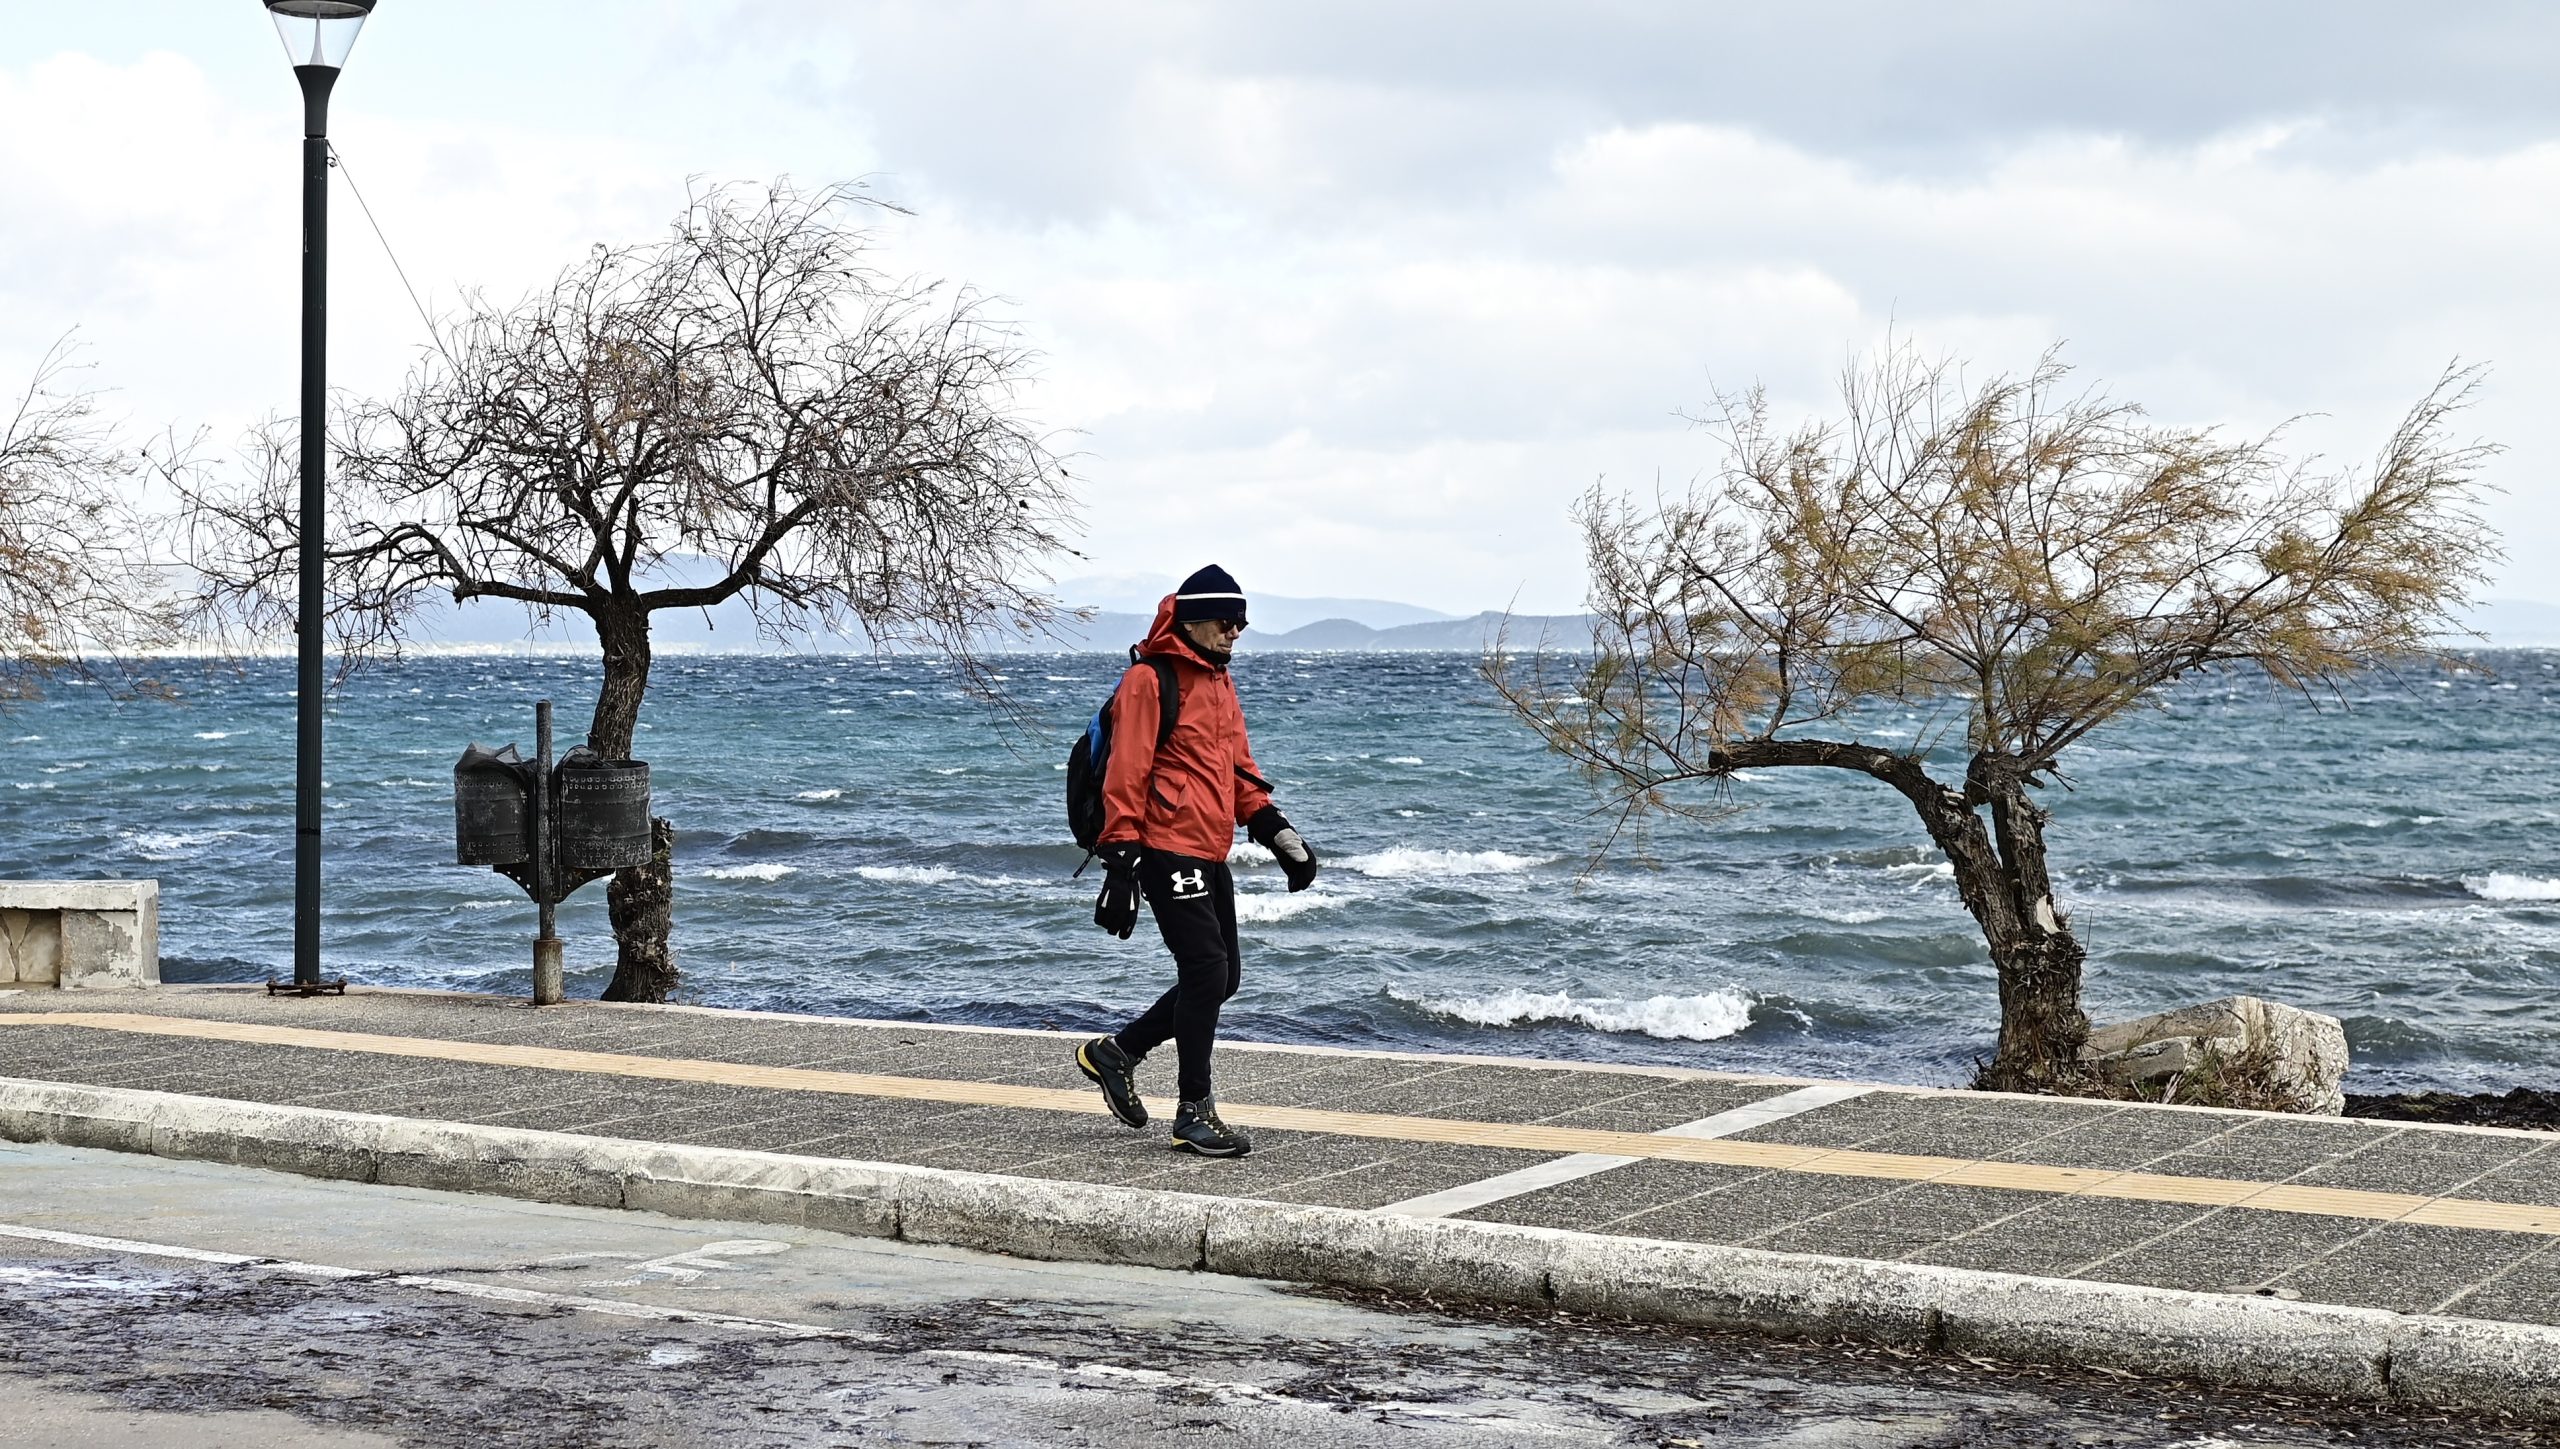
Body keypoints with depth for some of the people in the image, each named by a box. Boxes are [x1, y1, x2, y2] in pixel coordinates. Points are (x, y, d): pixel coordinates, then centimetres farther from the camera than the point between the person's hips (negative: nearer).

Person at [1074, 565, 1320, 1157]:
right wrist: (1120, 862, -17)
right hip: (1169, 851, -9)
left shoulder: (1219, 680, 18)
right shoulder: (1151, 680, -10)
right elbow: (1125, 776, -13)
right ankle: (1194, 1113, -1)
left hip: (1210, 854, 9)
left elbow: (1238, 768, 25)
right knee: (1207, 972, -10)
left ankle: (1117, 1052, 25)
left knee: (1222, 977, 11)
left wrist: (1276, 830, 14)